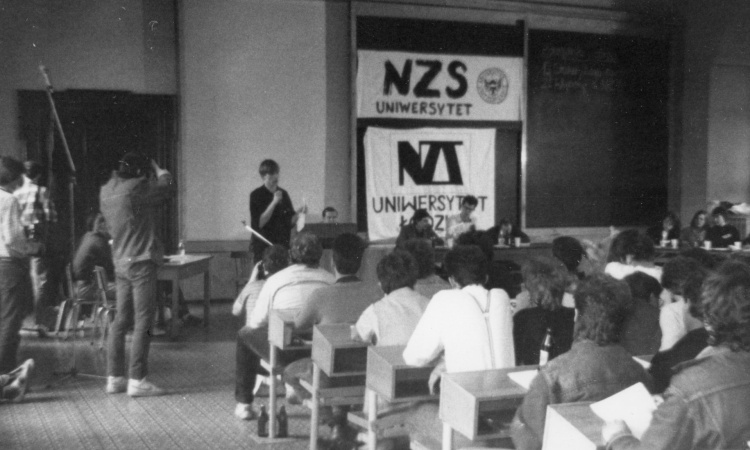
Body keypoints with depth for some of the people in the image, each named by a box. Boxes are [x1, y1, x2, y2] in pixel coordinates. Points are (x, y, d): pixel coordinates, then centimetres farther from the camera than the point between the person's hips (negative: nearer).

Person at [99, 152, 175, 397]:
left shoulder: (106, 190, 8)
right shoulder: (135, 188, -15)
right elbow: (167, 188, -3)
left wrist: (151, 174, 14)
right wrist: (158, 169, 14)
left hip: (121, 264, 8)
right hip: (141, 262, -8)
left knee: (121, 321, 12)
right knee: (143, 322, -4)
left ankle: (114, 377, 17)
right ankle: (137, 380, -3)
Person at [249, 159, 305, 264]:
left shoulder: (283, 194, 10)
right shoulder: (256, 195, -4)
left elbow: (290, 222, 12)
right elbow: (259, 223, -14)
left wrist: (299, 213, -7)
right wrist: (274, 202, -19)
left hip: (283, 245, 4)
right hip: (263, 247, -4)